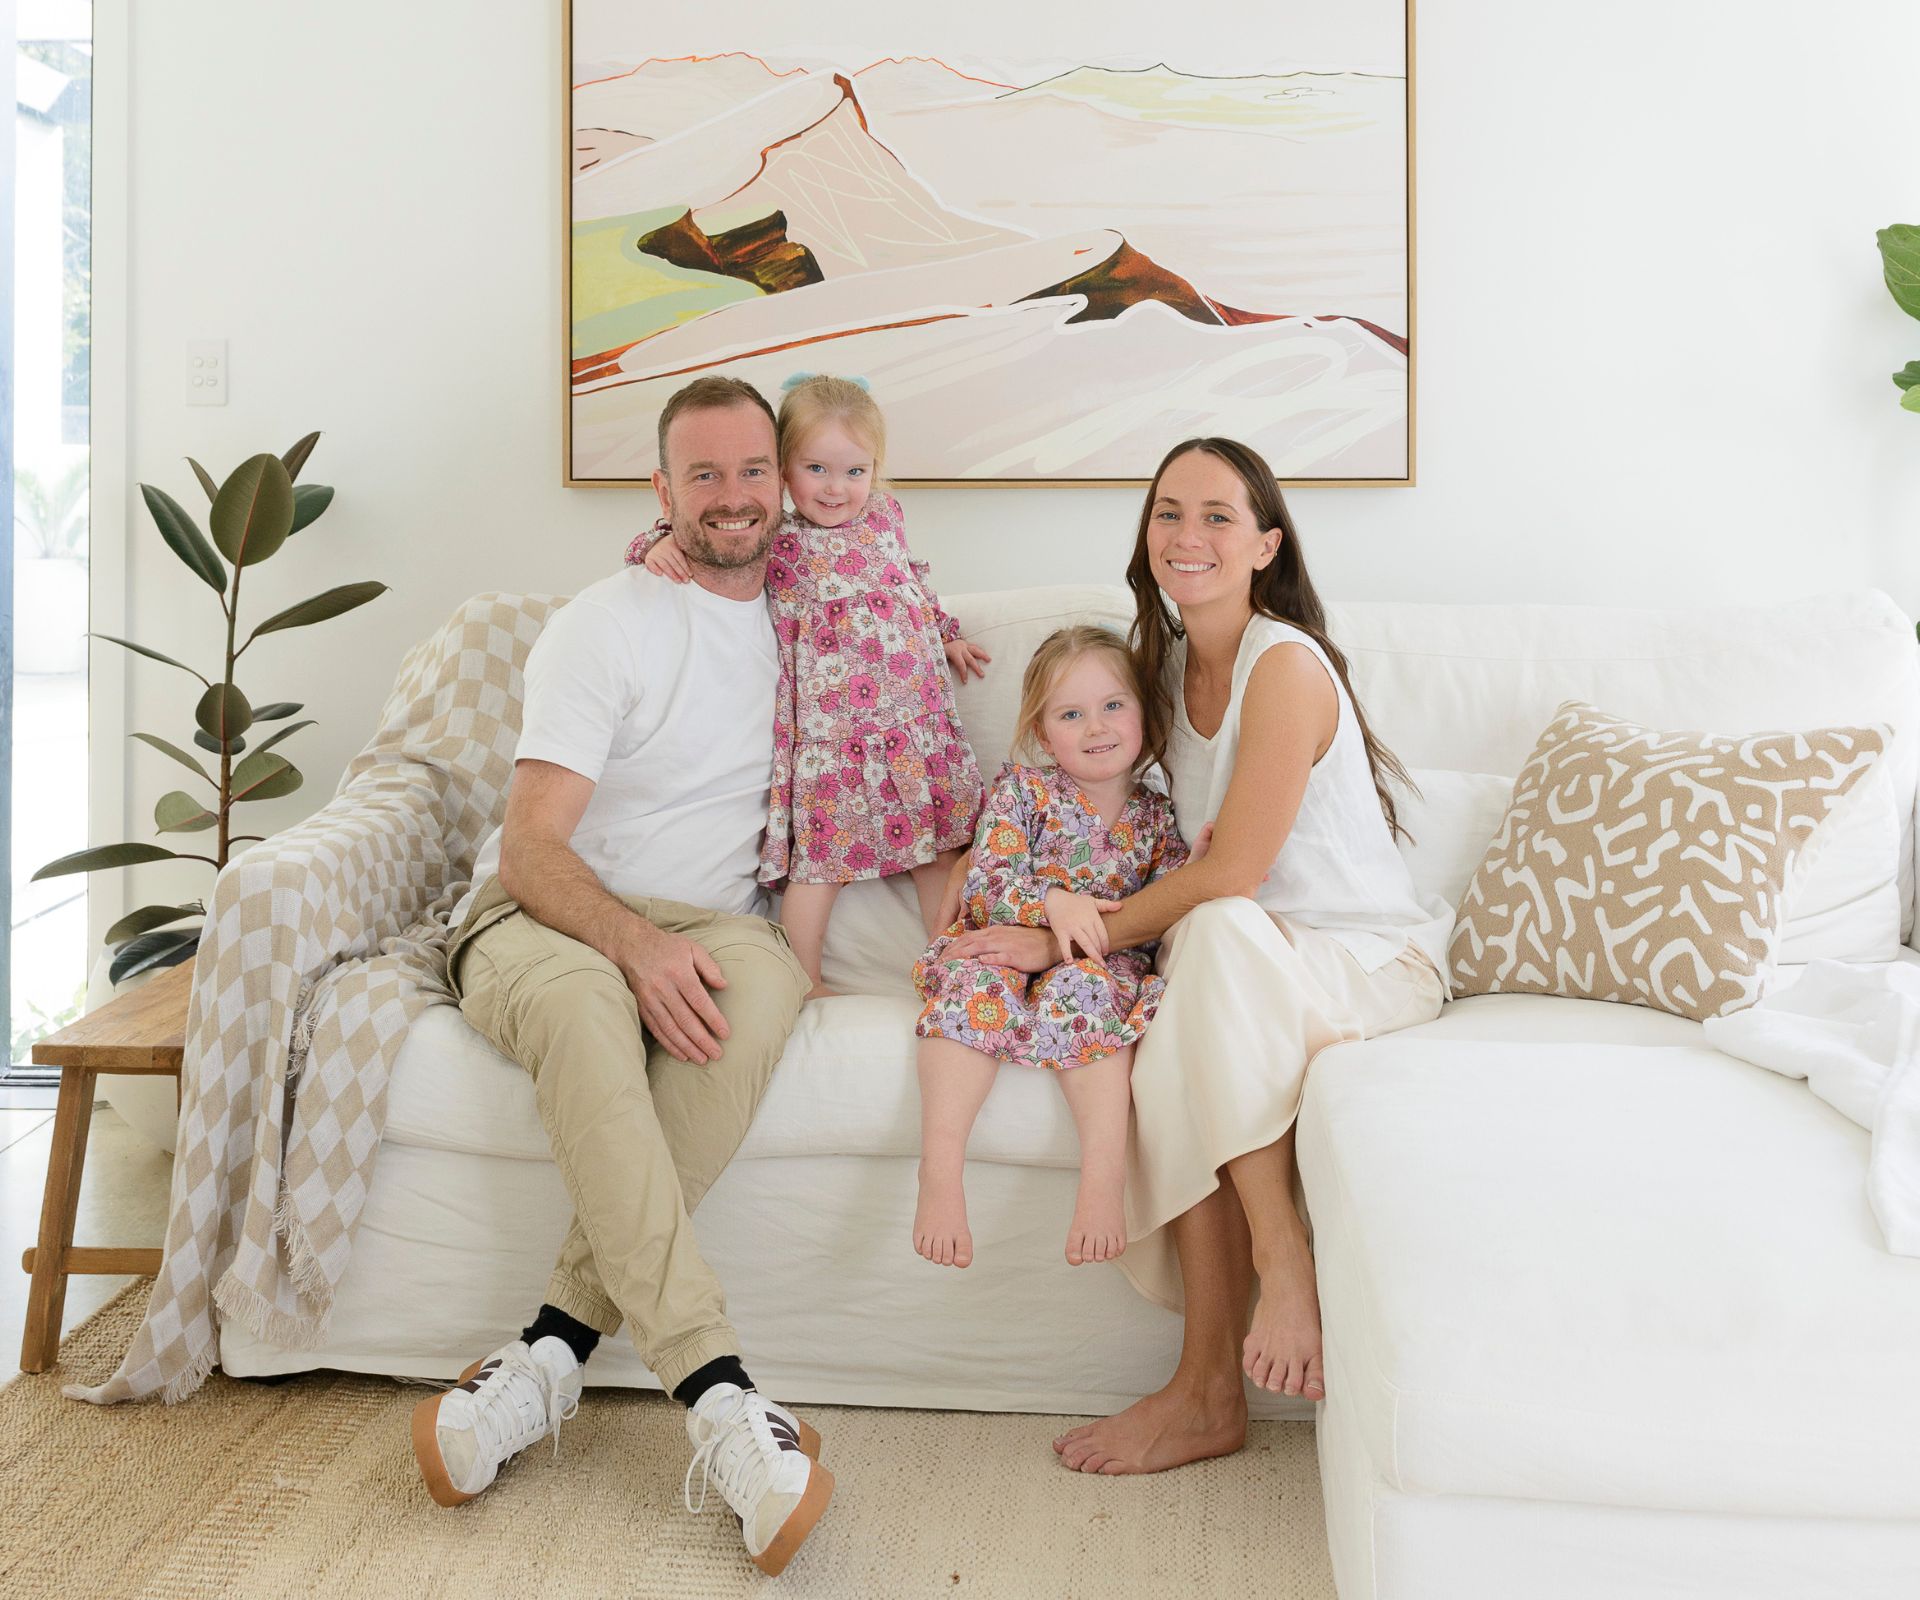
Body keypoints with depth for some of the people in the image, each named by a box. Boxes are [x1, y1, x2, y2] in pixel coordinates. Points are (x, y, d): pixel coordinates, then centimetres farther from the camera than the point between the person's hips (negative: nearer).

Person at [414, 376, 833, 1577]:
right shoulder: (606, 626, -2)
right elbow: (532, 848, -11)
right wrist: (637, 943, -30)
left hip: (705, 927, 3)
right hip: (544, 918, -3)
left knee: (768, 978, -35)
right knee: (580, 996, -41)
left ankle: (554, 1350, -33)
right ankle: (718, 1396, -45)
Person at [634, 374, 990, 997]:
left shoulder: (885, 514, 7)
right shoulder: (773, 545, -6)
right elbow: (700, 530, 0)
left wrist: (947, 636, 29)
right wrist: (662, 542, -20)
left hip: (919, 721, 5)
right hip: (828, 732, -4)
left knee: (943, 849, 13)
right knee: (818, 857, 0)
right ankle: (805, 984, 13)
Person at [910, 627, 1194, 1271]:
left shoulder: (1156, 817, 9)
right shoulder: (1022, 789, 3)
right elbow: (983, 885, -8)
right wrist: (1054, 904, -25)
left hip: (1102, 961, 1)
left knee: (1086, 988, -34)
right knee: (977, 978, -34)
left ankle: (1104, 1171, -40)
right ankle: (940, 1169, -39)